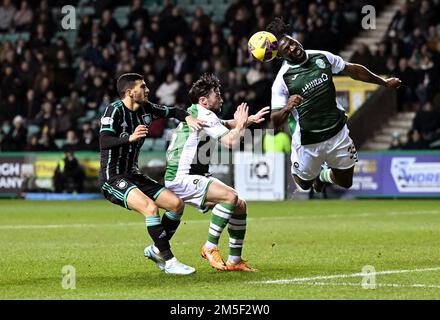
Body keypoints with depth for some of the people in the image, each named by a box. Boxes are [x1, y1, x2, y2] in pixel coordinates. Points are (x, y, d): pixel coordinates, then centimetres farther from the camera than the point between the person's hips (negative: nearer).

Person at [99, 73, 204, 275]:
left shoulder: (145, 109, 6)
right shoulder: (115, 110, -15)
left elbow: (172, 112, 20)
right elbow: (104, 142, -27)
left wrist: (188, 118, -1)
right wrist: (130, 138, -43)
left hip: (133, 175, 8)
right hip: (112, 178, -8)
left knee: (176, 203, 0)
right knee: (150, 207, -29)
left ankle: (156, 250, 16)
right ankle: (168, 261, -22)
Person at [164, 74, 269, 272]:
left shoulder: (206, 115, 17)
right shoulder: (203, 115, -15)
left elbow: (226, 125, 34)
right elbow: (230, 141, -23)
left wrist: (249, 120, 18)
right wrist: (240, 124, -5)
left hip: (196, 177, 10)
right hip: (182, 179, -10)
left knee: (240, 206, 6)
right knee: (230, 196, -28)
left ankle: (235, 260, 8)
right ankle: (210, 247, -20)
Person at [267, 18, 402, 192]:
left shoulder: (322, 57, -6)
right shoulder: (282, 79, -18)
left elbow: (353, 70, 10)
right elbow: (274, 121, -17)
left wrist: (384, 82, 17)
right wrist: (286, 109, -39)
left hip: (338, 132, 3)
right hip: (308, 143, -3)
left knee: (346, 182, 13)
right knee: (304, 184, 15)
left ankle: (323, 174, 47)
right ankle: (295, 168, 51)